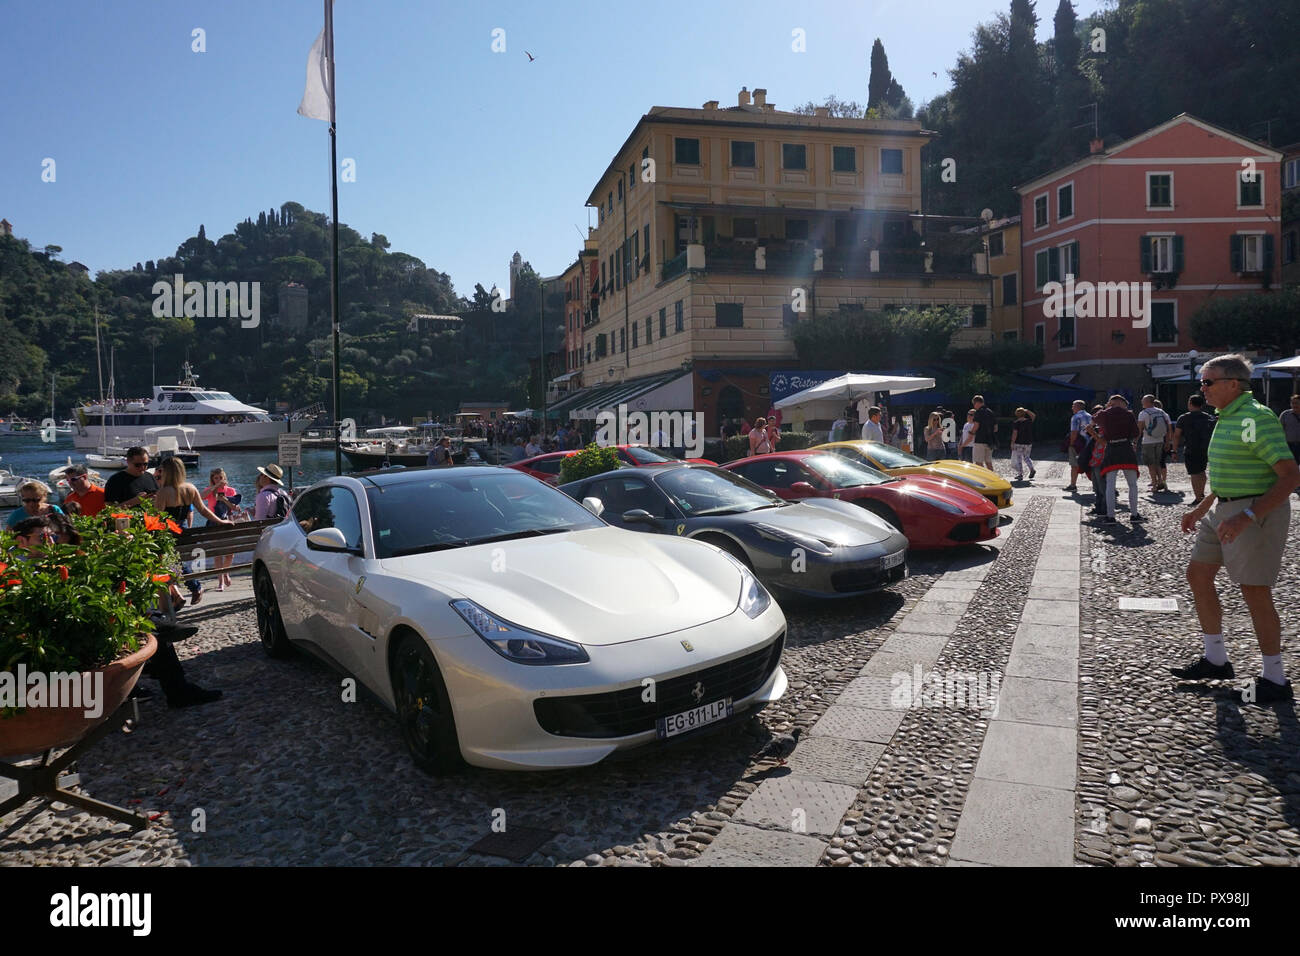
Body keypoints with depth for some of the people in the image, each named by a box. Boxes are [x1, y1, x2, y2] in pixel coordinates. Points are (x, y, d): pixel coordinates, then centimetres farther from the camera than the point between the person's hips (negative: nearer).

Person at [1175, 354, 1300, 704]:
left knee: (1255, 593, -2)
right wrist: (1201, 509, 24)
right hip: (1225, 509, 10)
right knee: (1198, 575, 12)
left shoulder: (1255, 418, -19)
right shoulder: (1227, 418, 11)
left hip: (1257, 511, -10)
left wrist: (1246, 517, -30)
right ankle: (1216, 661, 24)